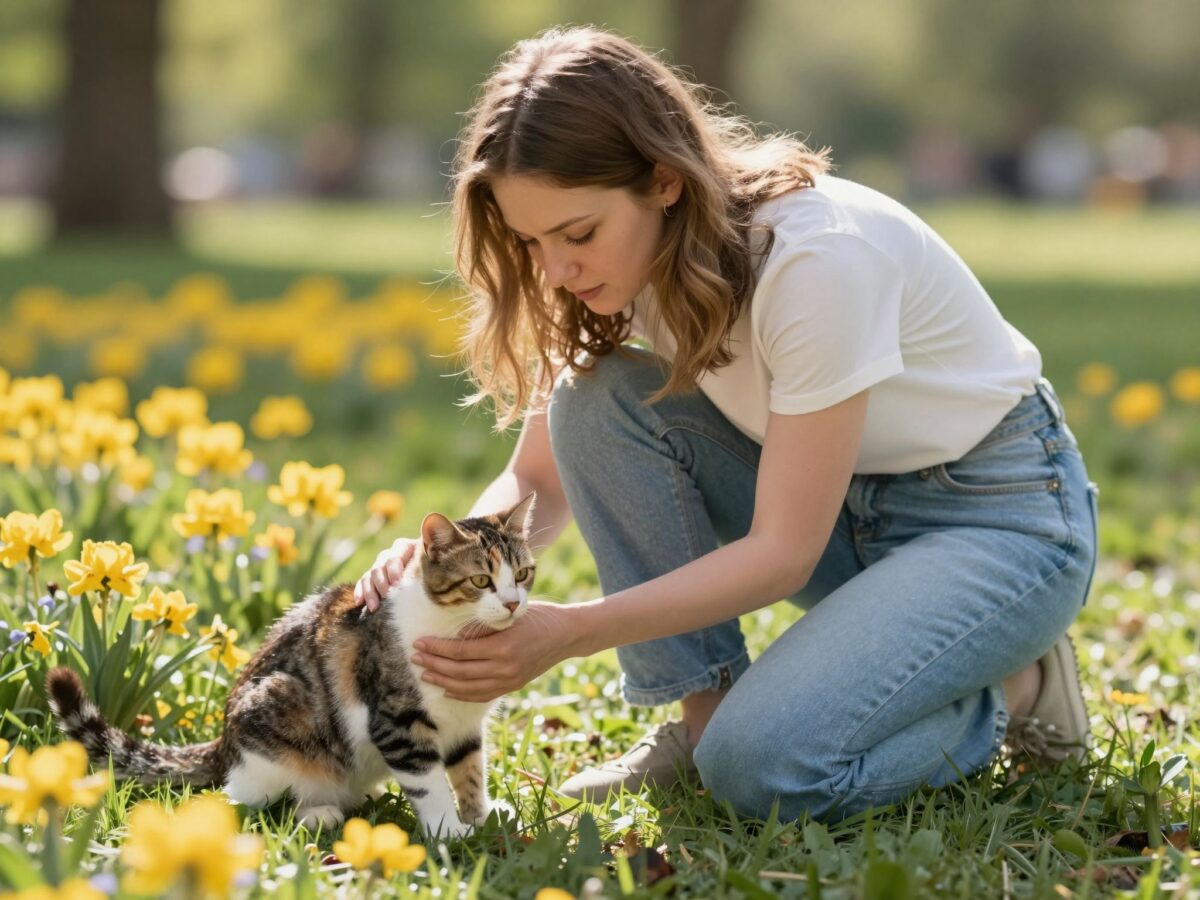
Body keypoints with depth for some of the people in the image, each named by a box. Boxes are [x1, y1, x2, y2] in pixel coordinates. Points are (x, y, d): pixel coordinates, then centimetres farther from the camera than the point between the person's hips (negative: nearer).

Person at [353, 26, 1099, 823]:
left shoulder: (817, 258, -31)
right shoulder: (632, 260, -9)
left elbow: (782, 554, -27)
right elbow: (538, 479, -2)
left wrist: (569, 633, -34)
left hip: (1002, 515, -7)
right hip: (837, 501, 7)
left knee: (767, 766, -29)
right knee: (596, 399, -16)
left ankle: (1012, 690, -1)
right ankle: (705, 716, -6)